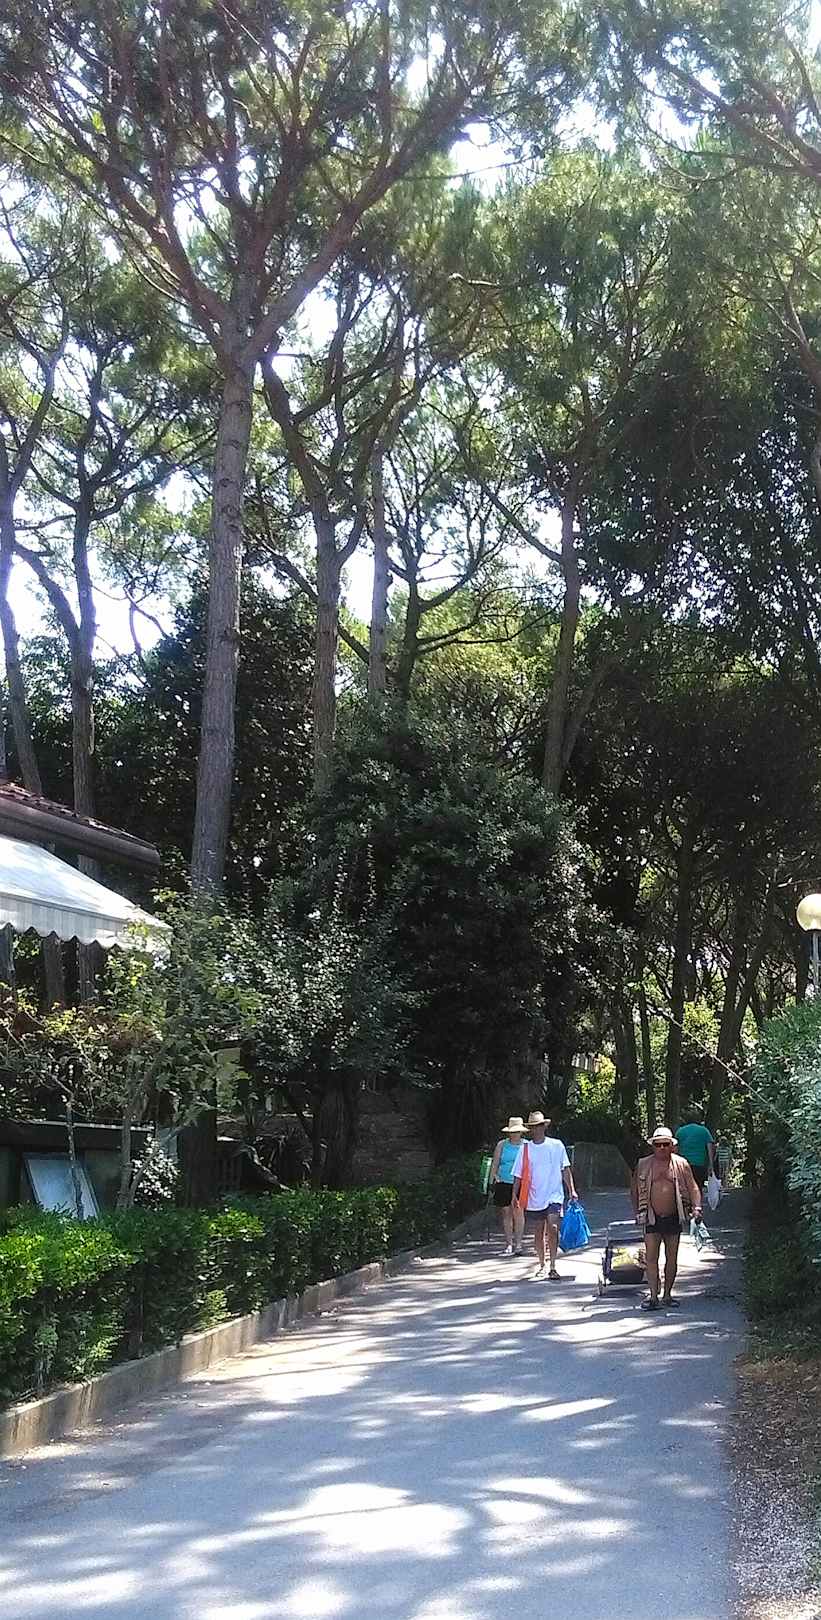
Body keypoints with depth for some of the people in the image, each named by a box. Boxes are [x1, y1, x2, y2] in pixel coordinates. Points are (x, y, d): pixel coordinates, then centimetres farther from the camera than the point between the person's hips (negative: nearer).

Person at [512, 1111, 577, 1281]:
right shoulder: (525, 1148, 2)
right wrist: (515, 1195, -3)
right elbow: (518, 1175, 4)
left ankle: (552, 1267, -14)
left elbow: (565, 1169, 5)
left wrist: (571, 1190, -1)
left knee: (552, 1229, -17)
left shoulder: (557, 1145, 0)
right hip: (534, 1198, 2)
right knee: (538, 1233, 10)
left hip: (554, 1195, -2)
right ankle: (542, 1265, 26)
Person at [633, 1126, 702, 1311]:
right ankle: (653, 1297, -7)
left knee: (671, 1258, 8)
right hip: (652, 1218, -1)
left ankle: (667, 1295, 20)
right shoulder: (643, 1165, 2)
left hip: (673, 1218, 1)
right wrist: (637, 1212, 8)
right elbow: (636, 1190, 10)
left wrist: (696, 1207, -13)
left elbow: (692, 1187, 1)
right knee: (651, 1258, -9)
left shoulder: (681, 1164, 2)